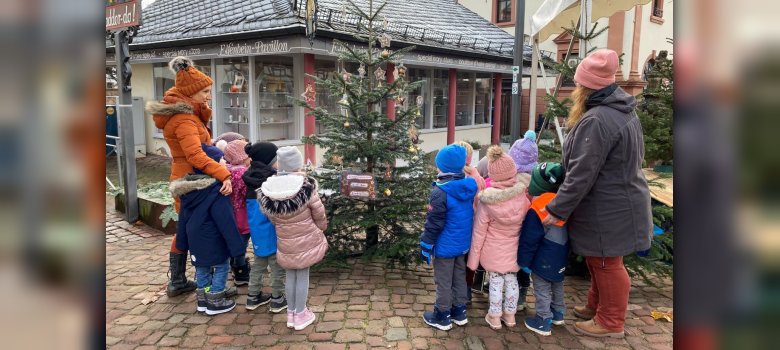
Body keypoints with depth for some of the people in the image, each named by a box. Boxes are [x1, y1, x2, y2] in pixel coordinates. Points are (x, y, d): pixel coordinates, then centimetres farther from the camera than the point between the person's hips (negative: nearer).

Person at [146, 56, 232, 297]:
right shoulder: (183, 119, -23)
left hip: (185, 177, 10)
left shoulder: (185, 111, 9)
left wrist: (202, 109, 3)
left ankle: (177, 282, 30)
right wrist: (224, 175, -44)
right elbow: (196, 155, -37)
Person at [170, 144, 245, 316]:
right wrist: (236, 245, -19)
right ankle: (215, 302, 15)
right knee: (221, 266, 9)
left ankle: (203, 299, 31)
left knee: (202, 268, 20)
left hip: (195, 239, 8)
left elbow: (183, 217, 10)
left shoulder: (186, 188, 2)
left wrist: (183, 241, 18)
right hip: (213, 241, -8)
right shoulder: (216, 190, -24)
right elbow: (226, 221, -24)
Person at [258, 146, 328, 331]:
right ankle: (301, 315, 23)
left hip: (285, 242, 3)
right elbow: (319, 216, -9)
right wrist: (321, 229, 11)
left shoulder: (266, 192, -11)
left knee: (290, 276, 19)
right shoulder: (306, 187, -20)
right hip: (306, 240, -3)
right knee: (302, 276, 11)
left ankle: (291, 314, 32)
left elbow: (270, 217, 0)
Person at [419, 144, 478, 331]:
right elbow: (471, 215, 9)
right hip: (463, 244, 7)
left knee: (443, 282, 7)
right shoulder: (470, 187, -3)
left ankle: (442, 317, 20)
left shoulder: (440, 192, -24)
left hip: (445, 246, -7)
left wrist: (425, 246, -10)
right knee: (459, 277, 20)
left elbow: (433, 223, -20)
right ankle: (459, 312, 32)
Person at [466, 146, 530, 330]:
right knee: (512, 280, 18)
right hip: (513, 250, 2)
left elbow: (478, 233, -14)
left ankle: (494, 317, 25)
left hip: (493, 252, -2)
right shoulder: (523, 197, -16)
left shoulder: (487, 202, -21)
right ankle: (510, 315, 33)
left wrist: (473, 258, -4)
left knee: (496, 282, 12)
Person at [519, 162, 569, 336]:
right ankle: (558, 313, 38)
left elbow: (529, 239, -18)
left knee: (542, 288, 5)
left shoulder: (537, 210, -24)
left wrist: (524, 260, -8)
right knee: (557, 284, 23)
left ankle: (543, 321, 13)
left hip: (544, 260, -8)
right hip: (561, 256, 8)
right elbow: (564, 231, 11)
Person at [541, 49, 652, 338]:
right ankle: (596, 306, 40)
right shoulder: (623, 110, 7)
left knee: (605, 263, 6)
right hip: (621, 200, 10)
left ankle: (610, 323, 23)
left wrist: (557, 210, -20)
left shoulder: (596, 120, -26)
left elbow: (581, 175, -27)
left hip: (608, 209, -10)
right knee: (599, 259, 22)